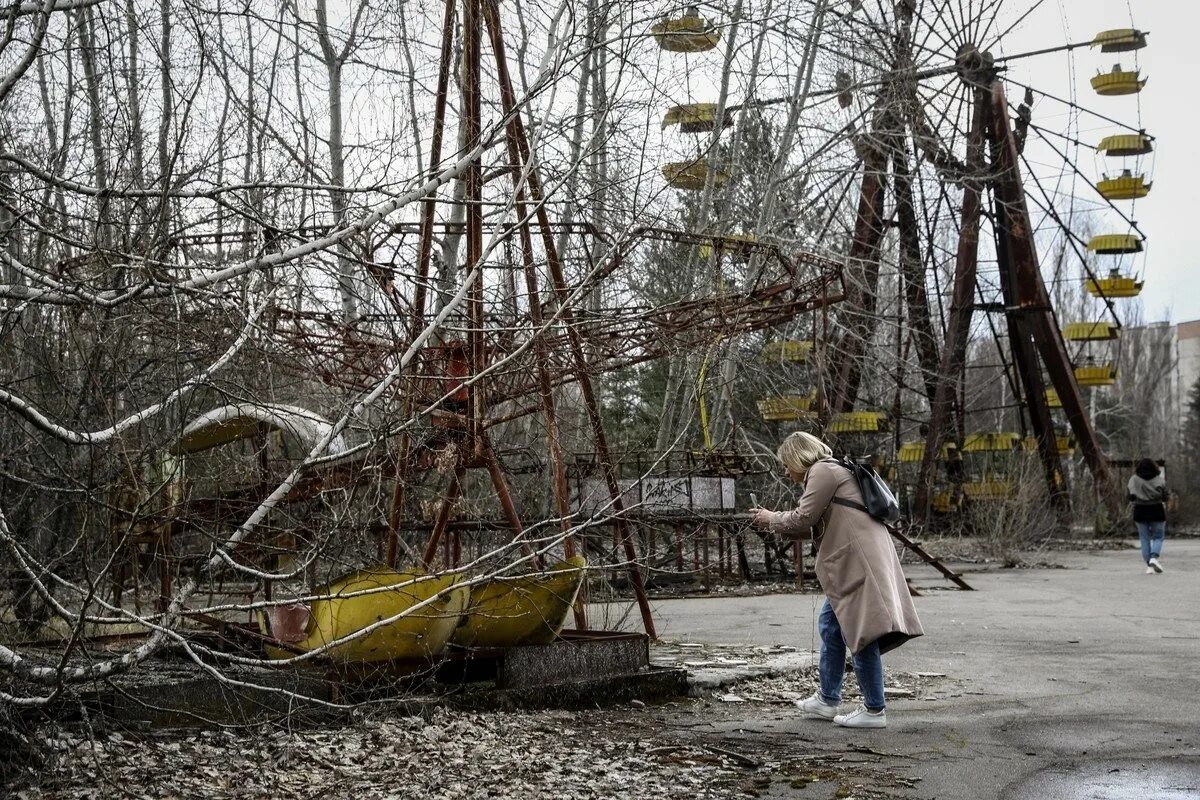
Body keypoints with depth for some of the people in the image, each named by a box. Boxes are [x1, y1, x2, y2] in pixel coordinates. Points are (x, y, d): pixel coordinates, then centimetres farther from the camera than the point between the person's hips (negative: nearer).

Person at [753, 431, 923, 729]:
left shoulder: (823, 471, -7)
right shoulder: (833, 471, 25)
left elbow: (803, 518, -10)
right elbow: (813, 523, 25)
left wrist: (772, 519, 6)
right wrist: (776, 521, 21)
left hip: (859, 560, -11)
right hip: (852, 561, 11)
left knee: (861, 631, -8)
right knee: (830, 624, 18)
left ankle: (874, 710, -6)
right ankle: (828, 699, 26)